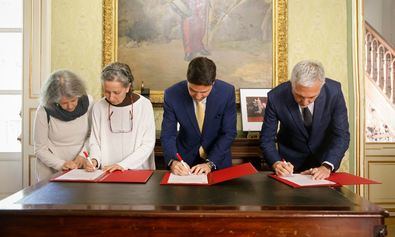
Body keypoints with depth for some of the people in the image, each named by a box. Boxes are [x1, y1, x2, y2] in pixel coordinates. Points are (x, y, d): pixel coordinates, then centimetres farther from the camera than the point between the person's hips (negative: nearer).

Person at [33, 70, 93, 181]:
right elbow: (40, 149, -7)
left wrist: (83, 155, -12)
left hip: (79, 167, 1)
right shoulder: (44, 111, -14)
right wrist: (61, 164, -19)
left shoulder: (87, 102, -10)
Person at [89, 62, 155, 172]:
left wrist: (123, 165, -14)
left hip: (139, 171, -2)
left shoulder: (144, 105, -5)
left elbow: (148, 144, -7)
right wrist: (95, 160, -9)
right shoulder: (98, 107, 3)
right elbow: (95, 141, 9)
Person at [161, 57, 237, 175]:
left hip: (218, 160, 2)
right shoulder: (172, 95, -16)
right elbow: (168, 134, -9)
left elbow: (229, 133, -11)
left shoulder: (227, 92, -17)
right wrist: (173, 161, -26)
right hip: (185, 159, -1)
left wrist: (210, 163, -19)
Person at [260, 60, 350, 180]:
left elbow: (341, 135, -16)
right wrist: (276, 163, -32)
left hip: (324, 158, 1)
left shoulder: (334, 91, -21)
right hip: (292, 161, -1)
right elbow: (266, 139, -15)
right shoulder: (276, 97, -24)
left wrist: (327, 167, -31)